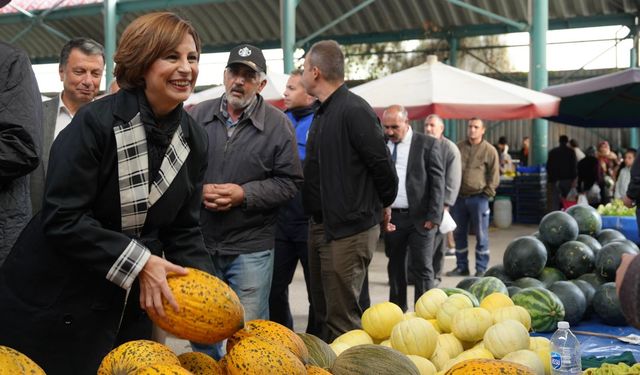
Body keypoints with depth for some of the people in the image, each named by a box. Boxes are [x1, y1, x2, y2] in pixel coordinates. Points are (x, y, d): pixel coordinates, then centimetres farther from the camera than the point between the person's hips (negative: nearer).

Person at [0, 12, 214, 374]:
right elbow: (63, 219, -21)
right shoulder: (96, 122, -17)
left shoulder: (195, 140, 1)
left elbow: (184, 229, 5)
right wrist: (138, 261, -25)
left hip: (132, 303, 6)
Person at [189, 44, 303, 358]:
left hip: (251, 248, -2)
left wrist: (244, 194, -16)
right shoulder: (197, 116, 4)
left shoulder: (278, 125, -2)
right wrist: (197, 190, -12)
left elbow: (289, 182, -4)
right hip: (199, 242, 3)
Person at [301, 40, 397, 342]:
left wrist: (385, 204, 0)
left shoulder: (354, 110, -17)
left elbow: (382, 165, -15)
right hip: (320, 226, 10)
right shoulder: (323, 113, 14)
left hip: (350, 229, -10)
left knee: (342, 318, -4)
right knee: (323, 309, 17)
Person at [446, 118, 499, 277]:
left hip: (478, 198, -4)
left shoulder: (489, 150, -1)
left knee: (481, 235, 0)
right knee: (459, 233, 10)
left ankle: (481, 269, 8)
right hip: (459, 197, 4)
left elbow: (494, 175, -1)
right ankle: (461, 266, 21)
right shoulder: (458, 147, 9)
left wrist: (487, 192, -8)